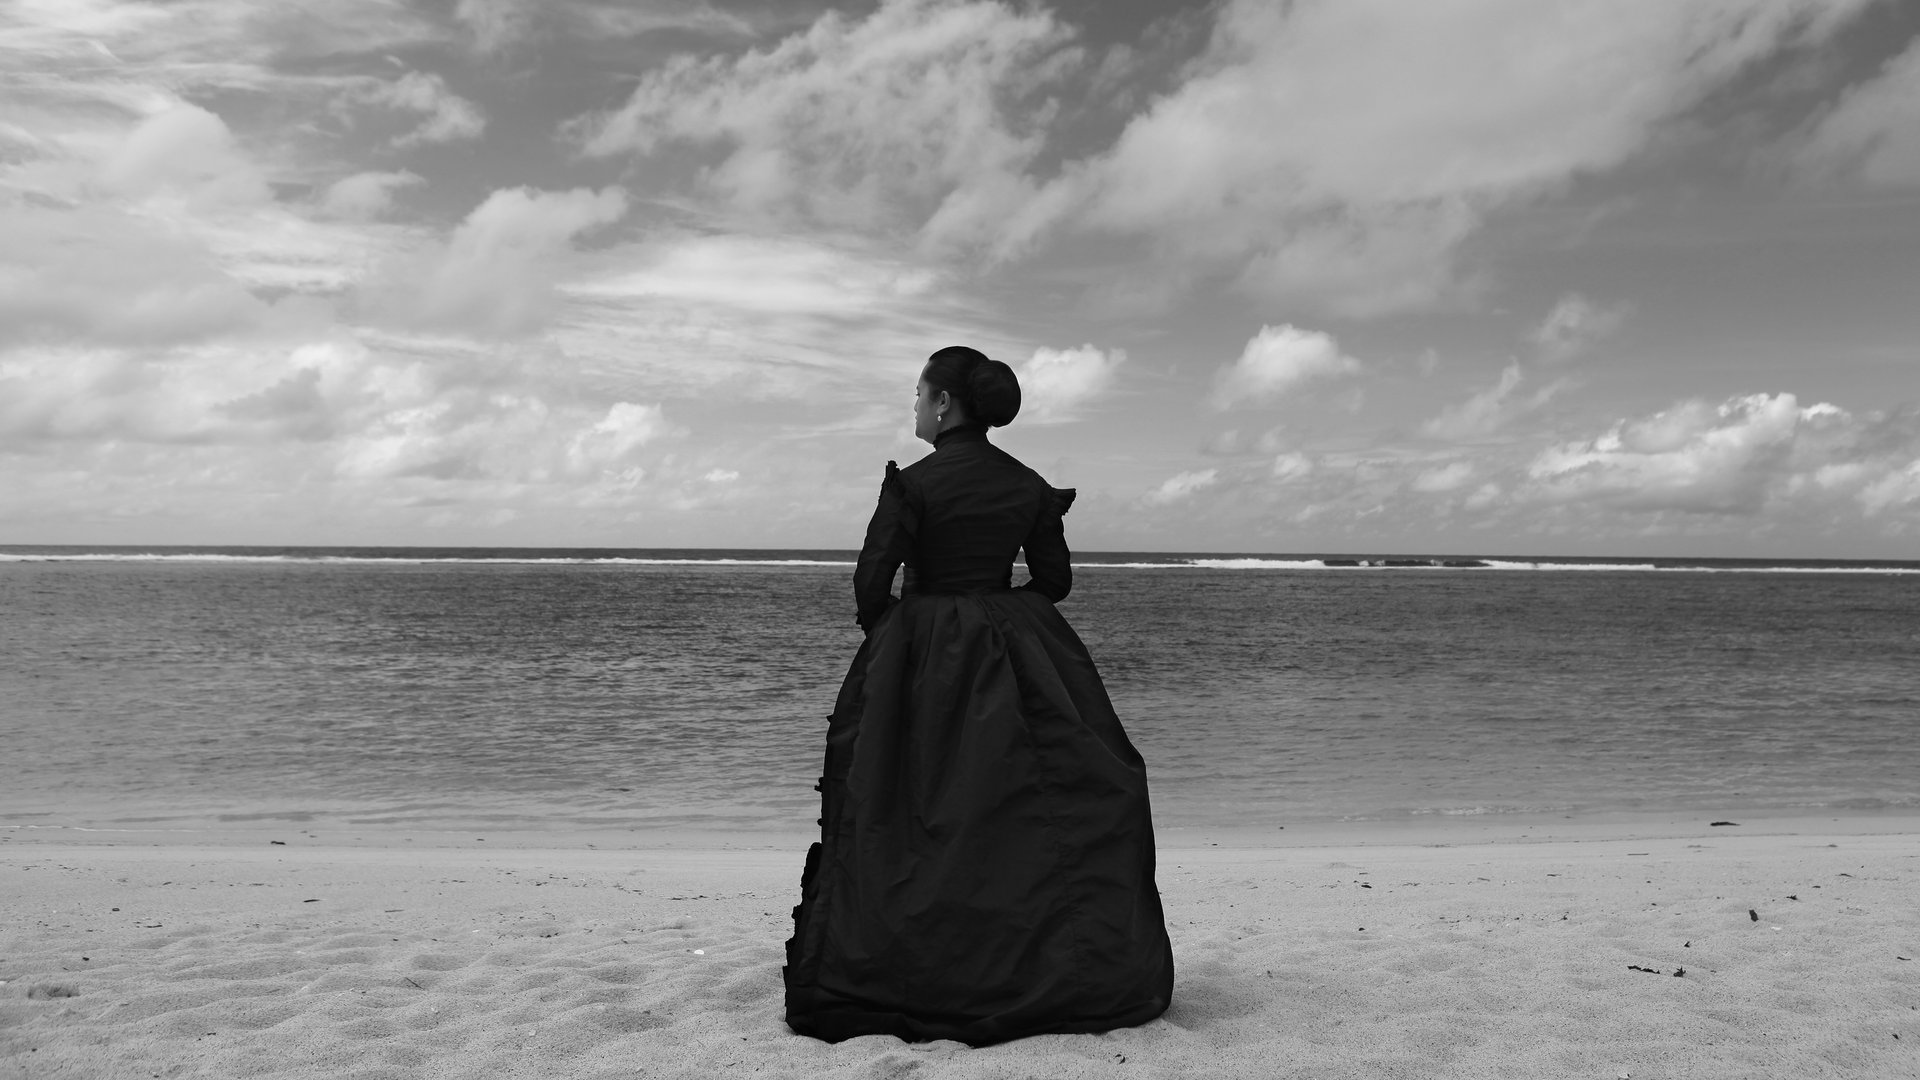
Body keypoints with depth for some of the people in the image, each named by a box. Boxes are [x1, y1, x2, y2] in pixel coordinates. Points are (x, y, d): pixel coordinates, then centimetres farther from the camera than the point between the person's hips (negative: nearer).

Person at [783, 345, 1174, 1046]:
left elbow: (870, 582, -11)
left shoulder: (913, 482, -10)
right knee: (1027, 805, 11)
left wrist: (884, 630, 9)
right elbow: (1055, 580, 8)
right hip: (1017, 656, 4)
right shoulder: (1029, 487, 4)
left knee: (926, 815, 5)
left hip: (923, 658, -4)